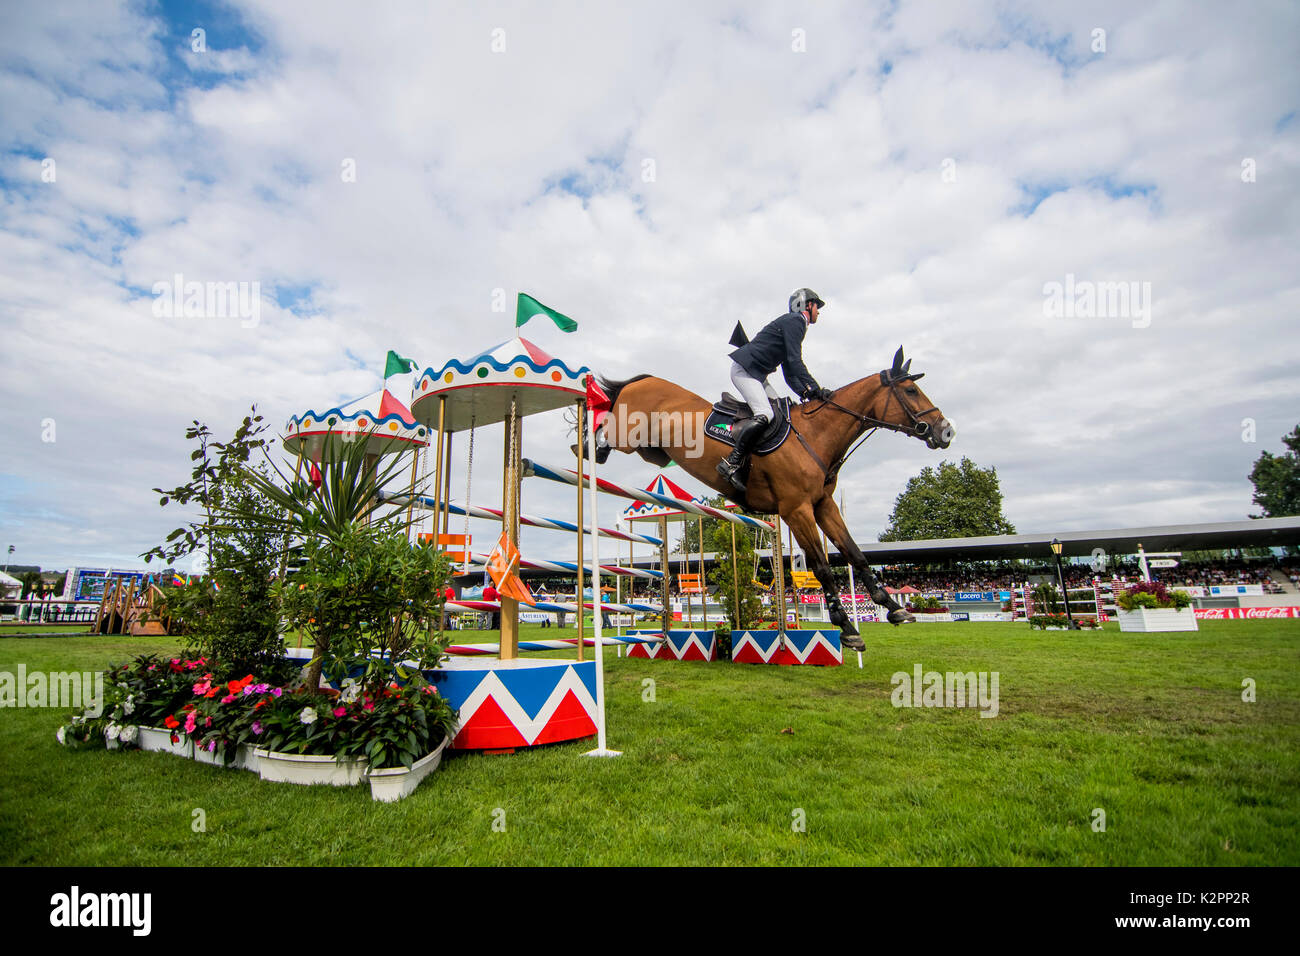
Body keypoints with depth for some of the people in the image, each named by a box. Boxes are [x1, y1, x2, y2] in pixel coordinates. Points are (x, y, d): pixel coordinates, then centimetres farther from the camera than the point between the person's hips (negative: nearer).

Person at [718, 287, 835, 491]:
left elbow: (789, 373, 21)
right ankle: (732, 463, -26)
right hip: (744, 369, -11)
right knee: (764, 415, -25)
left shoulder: (795, 324, 26)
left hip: (756, 374, 11)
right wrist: (815, 389, -18)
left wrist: (805, 393, 7)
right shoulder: (794, 321, -5)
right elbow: (795, 362, -17)